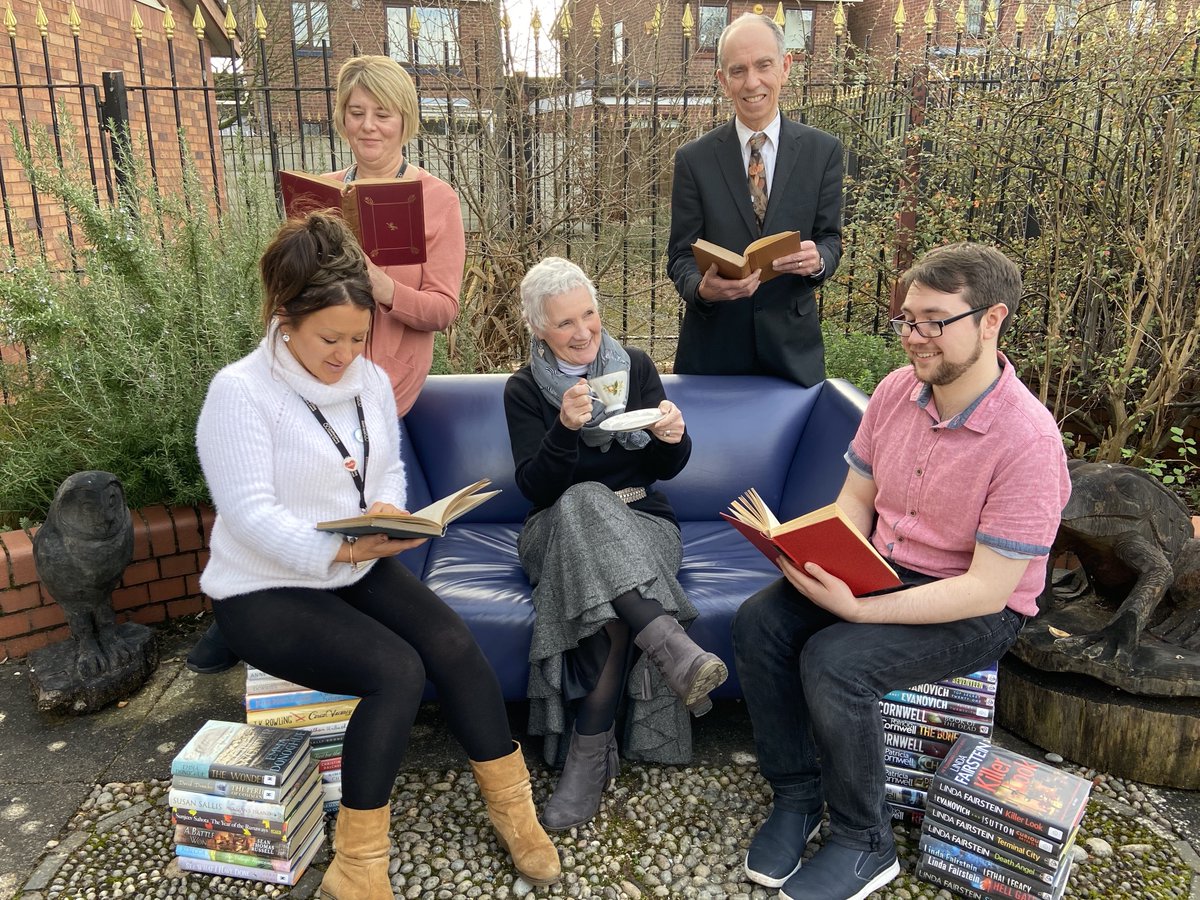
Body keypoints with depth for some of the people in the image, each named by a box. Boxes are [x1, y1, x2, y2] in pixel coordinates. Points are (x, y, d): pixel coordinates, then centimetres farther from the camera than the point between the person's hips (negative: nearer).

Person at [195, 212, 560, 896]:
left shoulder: (370, 380, 4)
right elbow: (251, 514, -22)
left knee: (454, 645, -18)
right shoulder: (239, 392, -16)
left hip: (360, 569, 6)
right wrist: (342, 548, -34)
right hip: (268, 591, -5)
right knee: (396, 671, -26)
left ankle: (514, 810, 0)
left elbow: (390, 469, 11)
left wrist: (388, 511, -13)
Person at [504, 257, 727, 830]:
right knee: (586, 501, -38)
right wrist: (565, 429, -28)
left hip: (640, 523, 1)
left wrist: (672, 438, -20)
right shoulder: (524, 390, 2)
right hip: (559, 530, -1)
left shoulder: (635, 367, 6)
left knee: (611, 601, -35)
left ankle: (590, 755, -30)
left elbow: (664, 469, 4)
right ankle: (672, 646, -48)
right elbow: (536, 488, -9)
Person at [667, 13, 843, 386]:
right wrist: (701, 288, -23)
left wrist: (817, 260, -19)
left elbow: (830, 238, 4)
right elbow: (681, 254, -1)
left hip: (793, 346, 1)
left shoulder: (823, 151, 1)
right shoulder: (693, 159, -1)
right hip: (713, 346, 0)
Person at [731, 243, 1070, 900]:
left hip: (976, 612, -6)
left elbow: (987, 589, -24)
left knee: (834, 661, -29)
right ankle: (796, 796, 4)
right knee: (757, 622, -15)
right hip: (877, 568, 6)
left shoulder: (1028, 440, -24)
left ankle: (862, 844, -3)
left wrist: (859, 609, -31)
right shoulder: (896, 390, -4)